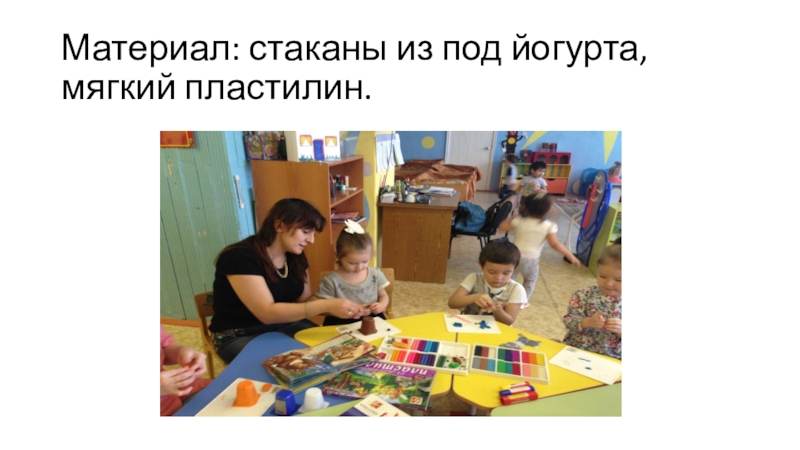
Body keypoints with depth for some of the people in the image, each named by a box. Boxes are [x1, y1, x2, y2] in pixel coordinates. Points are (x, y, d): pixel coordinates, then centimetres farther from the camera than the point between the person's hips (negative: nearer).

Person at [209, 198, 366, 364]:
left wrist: (335, 308, -18)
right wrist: (325, 305, -36)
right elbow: (267, 313, -30)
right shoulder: (239, 257, -23)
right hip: (240, 335, -6)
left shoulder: (296, 256, -2)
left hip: (284, 325, 6)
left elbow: (306, 299, 2)